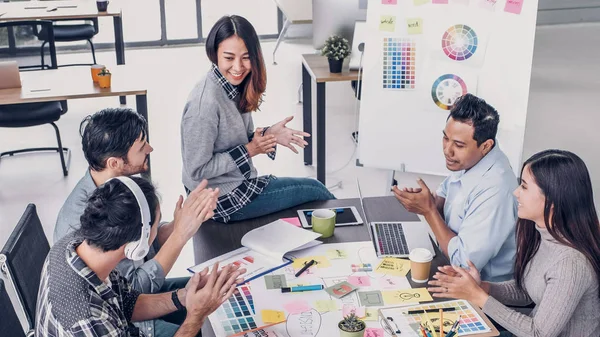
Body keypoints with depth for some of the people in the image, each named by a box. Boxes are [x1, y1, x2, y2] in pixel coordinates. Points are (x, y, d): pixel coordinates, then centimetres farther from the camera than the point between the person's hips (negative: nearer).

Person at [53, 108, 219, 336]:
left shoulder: (118, 184, -10)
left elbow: (151, 238, 1)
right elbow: (134, 289, -26)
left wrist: (188, 217, -18)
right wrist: (181, 234, -28)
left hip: (142, 286, 8)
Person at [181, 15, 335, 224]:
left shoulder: (236, 86, -3)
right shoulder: (204, 103, -28)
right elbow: (197, 170, -24)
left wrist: (267, 135, -10)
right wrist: (249, 151, -20)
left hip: (239, 182, 7)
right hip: (223, 201, -7)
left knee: (313, 187, 15)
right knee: (315, 191, 6)